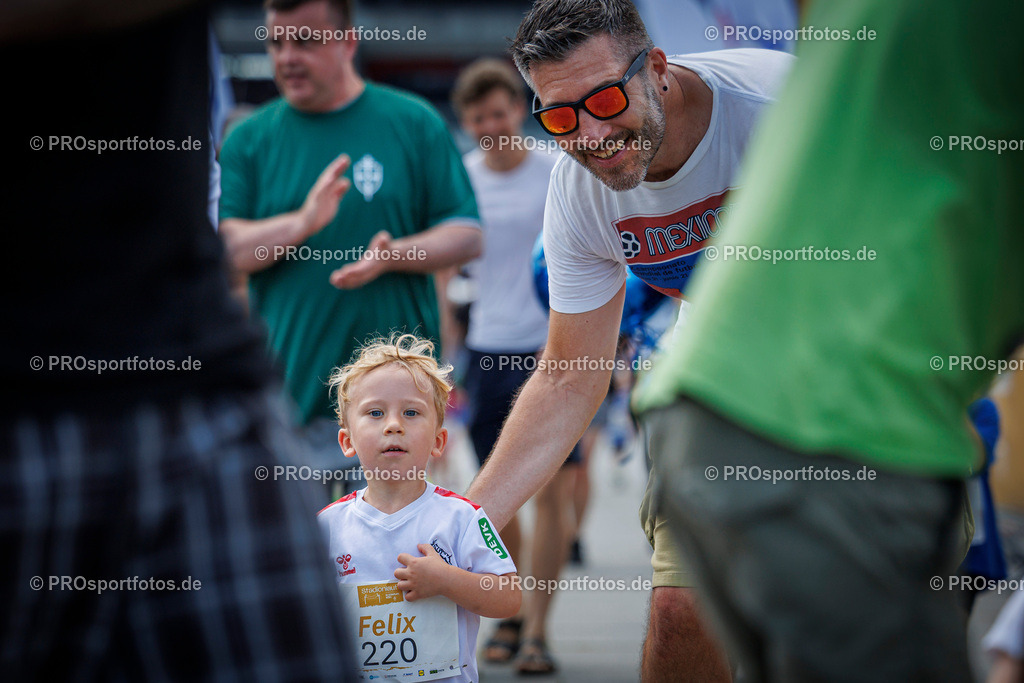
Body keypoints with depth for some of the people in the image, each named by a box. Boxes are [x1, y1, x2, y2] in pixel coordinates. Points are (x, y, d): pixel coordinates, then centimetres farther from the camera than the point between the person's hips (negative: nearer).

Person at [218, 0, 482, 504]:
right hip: (288, 384, 1)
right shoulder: (249, 140, 8)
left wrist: (393, 254, -17)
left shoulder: (415, 123, 4)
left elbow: (467, 236, 3)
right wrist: (302, 222, -19)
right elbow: (221, 248, -2)